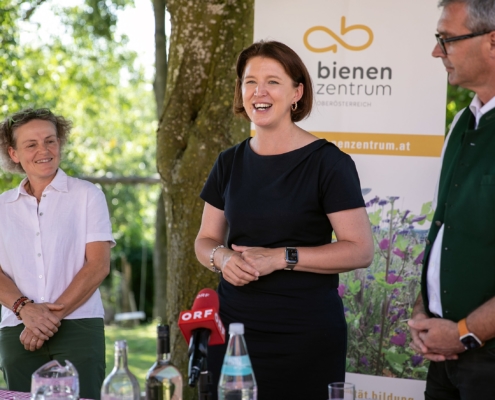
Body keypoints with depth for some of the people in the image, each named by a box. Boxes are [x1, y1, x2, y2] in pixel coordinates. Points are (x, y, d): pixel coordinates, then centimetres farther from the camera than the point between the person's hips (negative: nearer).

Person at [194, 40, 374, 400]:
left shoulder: (327, 162, -7)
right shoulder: (230, 163, 10)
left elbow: (360, 251, -11)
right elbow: (206, 240, 17)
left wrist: (280, 257, -18)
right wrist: (222, 257, -6)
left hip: (306, 334, -4)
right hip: (233, 326, 5)